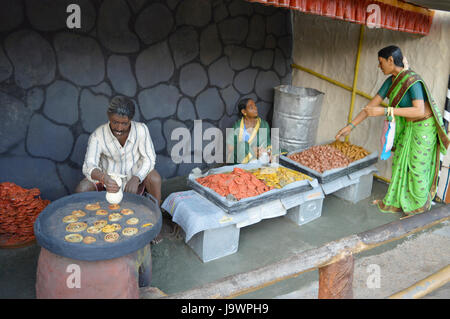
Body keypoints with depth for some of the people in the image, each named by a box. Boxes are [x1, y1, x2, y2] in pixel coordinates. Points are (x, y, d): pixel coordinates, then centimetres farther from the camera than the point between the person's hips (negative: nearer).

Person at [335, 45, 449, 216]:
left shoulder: (412, 80, -26)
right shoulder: (391, 81, 0)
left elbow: (419, 111, -35)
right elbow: (372, 105, 3)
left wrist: (385, 111, -38)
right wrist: (351, 125, -1)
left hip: (423, 127, -8)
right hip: (408, 126, 8)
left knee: (417, 167, 2)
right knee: (400, 162, 13)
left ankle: (420, 205, 23)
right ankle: (397, 203, 27)